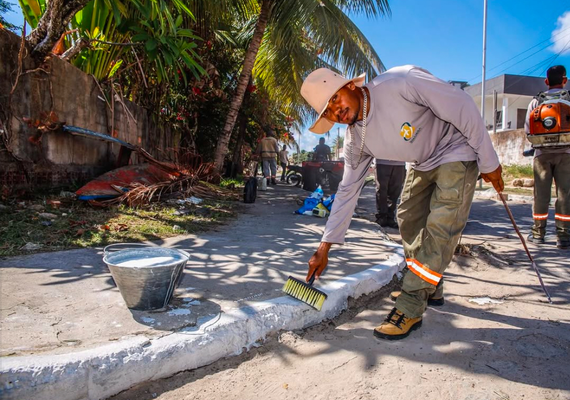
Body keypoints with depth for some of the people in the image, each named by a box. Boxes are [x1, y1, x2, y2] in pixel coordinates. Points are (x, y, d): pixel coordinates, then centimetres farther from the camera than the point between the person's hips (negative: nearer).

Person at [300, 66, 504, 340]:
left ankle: (410, 309, -9)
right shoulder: (355, 139, -11)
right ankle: (431, 288, 28)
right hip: (423, 164, 7)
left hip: (457, 153, -7)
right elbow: (348, 190, -5)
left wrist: (488, 162, -16)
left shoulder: (400, 82, -31)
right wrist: (324, 248, -7)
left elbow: (463, 107, -24)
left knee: (440, 227, -14)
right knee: (409, 220, 8)